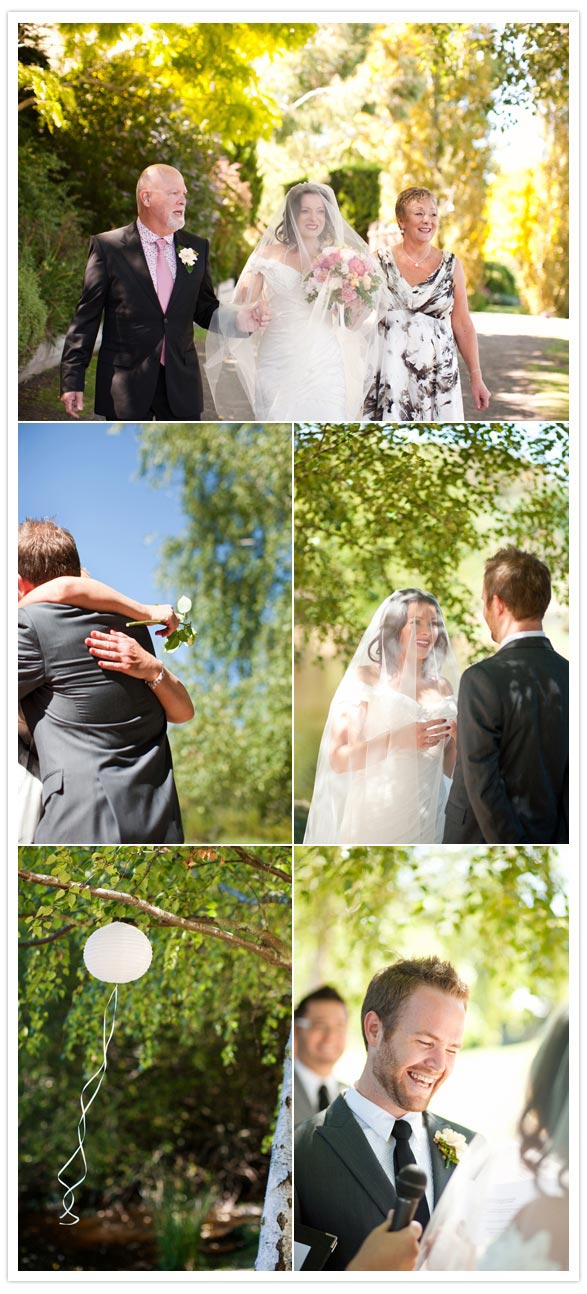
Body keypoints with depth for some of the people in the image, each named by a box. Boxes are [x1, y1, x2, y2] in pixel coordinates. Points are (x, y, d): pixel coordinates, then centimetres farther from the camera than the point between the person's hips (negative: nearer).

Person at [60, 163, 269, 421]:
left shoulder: (197, 248, 7)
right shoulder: (107, 246, -4)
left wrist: (236, 320, -8)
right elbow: (86, 318, -3)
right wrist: (73, 379, -6)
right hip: (125, 386, -3)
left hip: (182, 385, 3)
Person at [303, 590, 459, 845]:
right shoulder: (364, 678, -4)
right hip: (373, 818, -4)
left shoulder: (442, 687, 8)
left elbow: (449, 770, 11)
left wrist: (460, 739, -9)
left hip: (425, 821, 4)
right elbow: (338, 759, -12)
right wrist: (397, 740, -24)